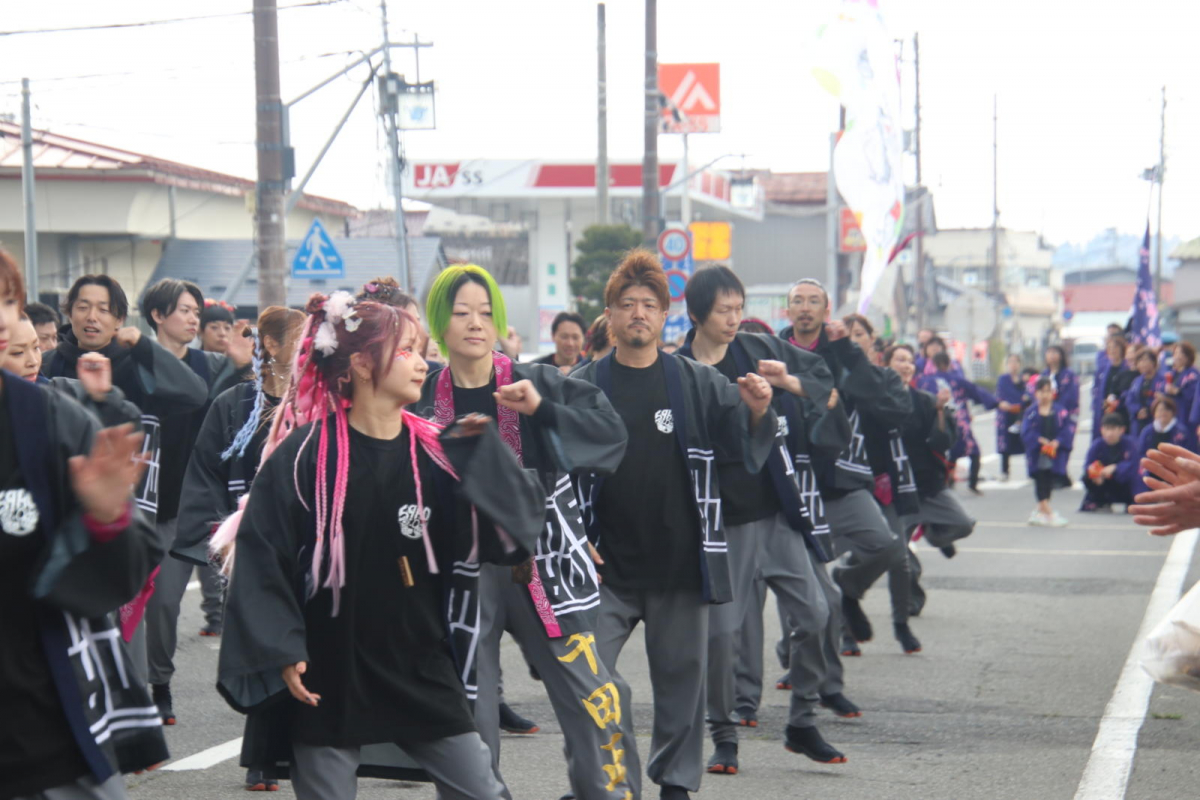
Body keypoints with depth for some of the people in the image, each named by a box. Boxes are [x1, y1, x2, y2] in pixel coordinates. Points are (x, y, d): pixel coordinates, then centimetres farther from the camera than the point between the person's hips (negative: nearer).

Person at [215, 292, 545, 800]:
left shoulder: (436, 453, 3)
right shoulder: (303, 455, -7)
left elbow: (509, 536, -2)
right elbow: (259, 556, -7)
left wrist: (481, 448, -11)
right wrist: (281, 653, -13)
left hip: (422, 673, 4)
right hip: (328, 678, -4)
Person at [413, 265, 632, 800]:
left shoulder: (538, 382, 0)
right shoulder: (423, 401, 2)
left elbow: (611, 432, -9)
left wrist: (542, 409, -21)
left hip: (541, 565, -1)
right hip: (462, 570, 1)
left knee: (588, 701, -2)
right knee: (469, 715, 4)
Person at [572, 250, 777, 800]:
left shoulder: (697, 383, 3)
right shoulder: (583, 388, 1)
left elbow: (744, 440, -2)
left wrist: (758, 412, -24)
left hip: (679, 563, 1)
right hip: (607, 565, -1)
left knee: (681, 675, 9)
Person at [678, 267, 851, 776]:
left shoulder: (759, 351, 3)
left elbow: (826, 385, 9)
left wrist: (790, 382, -10)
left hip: (777, 510, 3)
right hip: (722, 518, -3)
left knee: (814, 611, -2)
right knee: (719, 630, -2)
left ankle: (803, 721, 15)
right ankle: (723, 737, 14)